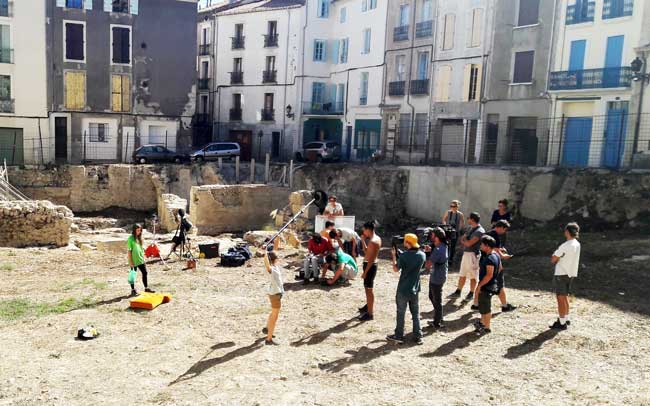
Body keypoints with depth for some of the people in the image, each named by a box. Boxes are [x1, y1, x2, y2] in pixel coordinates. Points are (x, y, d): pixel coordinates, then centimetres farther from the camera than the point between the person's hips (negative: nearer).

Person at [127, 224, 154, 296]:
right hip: (134, 261, -6)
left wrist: (144, 259, 13)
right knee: (133, 275, 5)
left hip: (141, 260, 6)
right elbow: (129, 251, -11)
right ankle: (133, 290, 15)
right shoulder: (130, 238, -10)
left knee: (145, 273, 8)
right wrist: (130, 261, -14)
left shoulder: (140, 238, 10)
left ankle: (146, 288, 17)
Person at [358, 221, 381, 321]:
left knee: (369, 289, -3)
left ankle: (370, 313, 4)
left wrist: (365, 272, -22)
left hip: (370, 266, -10)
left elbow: (371, 259, -24)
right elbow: (366, 251, 17)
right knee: (367, 287, 24)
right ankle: (368, 306, 41)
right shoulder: (377, 238, 8)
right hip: (371, 265, 10)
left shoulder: (373, 241, -23)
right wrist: (363, 240, 8)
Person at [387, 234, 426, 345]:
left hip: (403, 290, -4)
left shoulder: (403, 256, -20)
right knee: (416, 314, 13)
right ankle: (417, 337, 15)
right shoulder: (422, 255, -4)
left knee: (401, 313, 9)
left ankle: (399, 335, 18)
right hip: (415, 290, 4)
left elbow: (395, 269, -8)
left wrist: (394, 255, 2)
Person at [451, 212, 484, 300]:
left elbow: (468, 243, -22)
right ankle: (458, 291, 26)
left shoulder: (479, 231, -18)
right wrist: (466, 242, -8)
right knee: (462, 274, 16)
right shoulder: (470, 228, 10)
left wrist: (464, 240, -4)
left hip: (473, 255, -9)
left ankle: (471, 294, 14)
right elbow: (462, 239, 13)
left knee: (472, 276, 3)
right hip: (465, 253, 9)